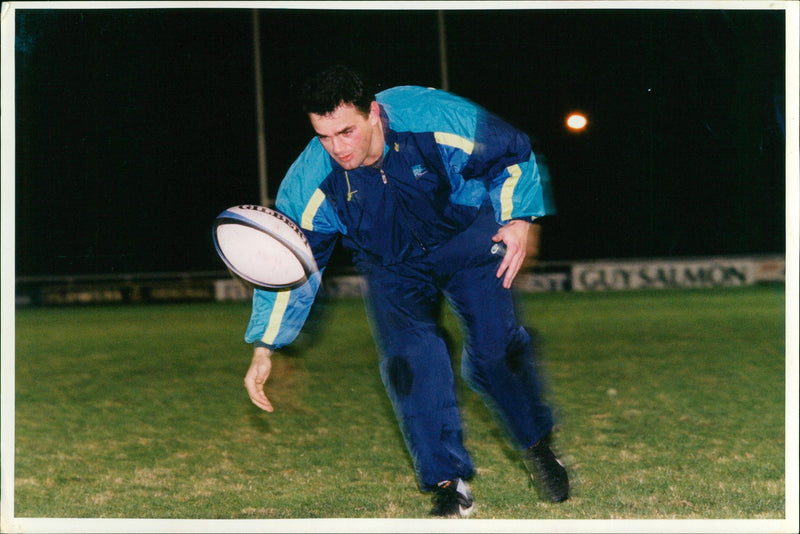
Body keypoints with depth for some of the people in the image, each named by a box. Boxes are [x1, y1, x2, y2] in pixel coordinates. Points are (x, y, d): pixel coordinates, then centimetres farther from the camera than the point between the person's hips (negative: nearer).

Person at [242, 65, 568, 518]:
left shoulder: (439, 121, -31)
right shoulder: (310, 182, -25)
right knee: (409, 359, -19)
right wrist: (264, 350, -16)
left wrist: (518, 220, -18)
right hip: (391, 266, 1)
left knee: (495, 343, -13)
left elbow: (515, 155, -11)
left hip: (467, 233, -1)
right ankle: (448, 482, -10)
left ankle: (538, 444, 14)